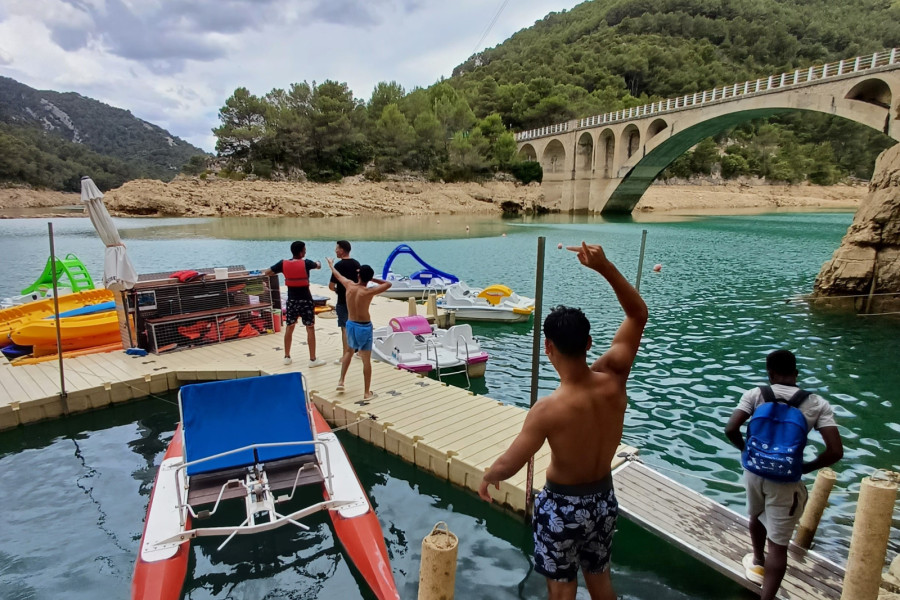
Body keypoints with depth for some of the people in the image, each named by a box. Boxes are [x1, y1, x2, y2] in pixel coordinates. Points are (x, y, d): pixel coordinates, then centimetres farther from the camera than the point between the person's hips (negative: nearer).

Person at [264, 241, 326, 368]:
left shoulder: (283, 263, -4)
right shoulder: (306, 263, -12)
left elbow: (266, 272, 5)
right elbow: (318, 266, 8)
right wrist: (318, 263, 32)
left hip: (291, 300, 4)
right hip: (305, 300, -4)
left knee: (289, 327, 16)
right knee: (310, 328, 2)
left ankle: (287, 357, 23)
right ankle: (313, 359, 2)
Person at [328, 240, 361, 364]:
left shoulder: (339, 265, -16)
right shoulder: (356, 263, 5)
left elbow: (331, 286, -16)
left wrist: (336, 289, 4)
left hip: (343, 301, -7)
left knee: (345, 328, -3)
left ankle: (345, 356, 0)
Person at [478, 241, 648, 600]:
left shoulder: (548, 410, -31)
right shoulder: (612, 379, -18)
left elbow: (508, 467, -23)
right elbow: (638, 314, -7)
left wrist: (487, 478, 0)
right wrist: (605, 267, -18)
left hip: (563, 506, -5)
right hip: (604, 499, 5)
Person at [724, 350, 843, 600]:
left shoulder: (755, 394, -7)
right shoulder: (817, 404, -8)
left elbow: (730, 430, -16)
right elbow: (836, 451, -13)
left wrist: (745, 449, 5)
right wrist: (807, 467, 3)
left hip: (754, 471, 3)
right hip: (785, 481, -2)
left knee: (756, 517, 31)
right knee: (779, 544, 7)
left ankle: (758, 562, 56)